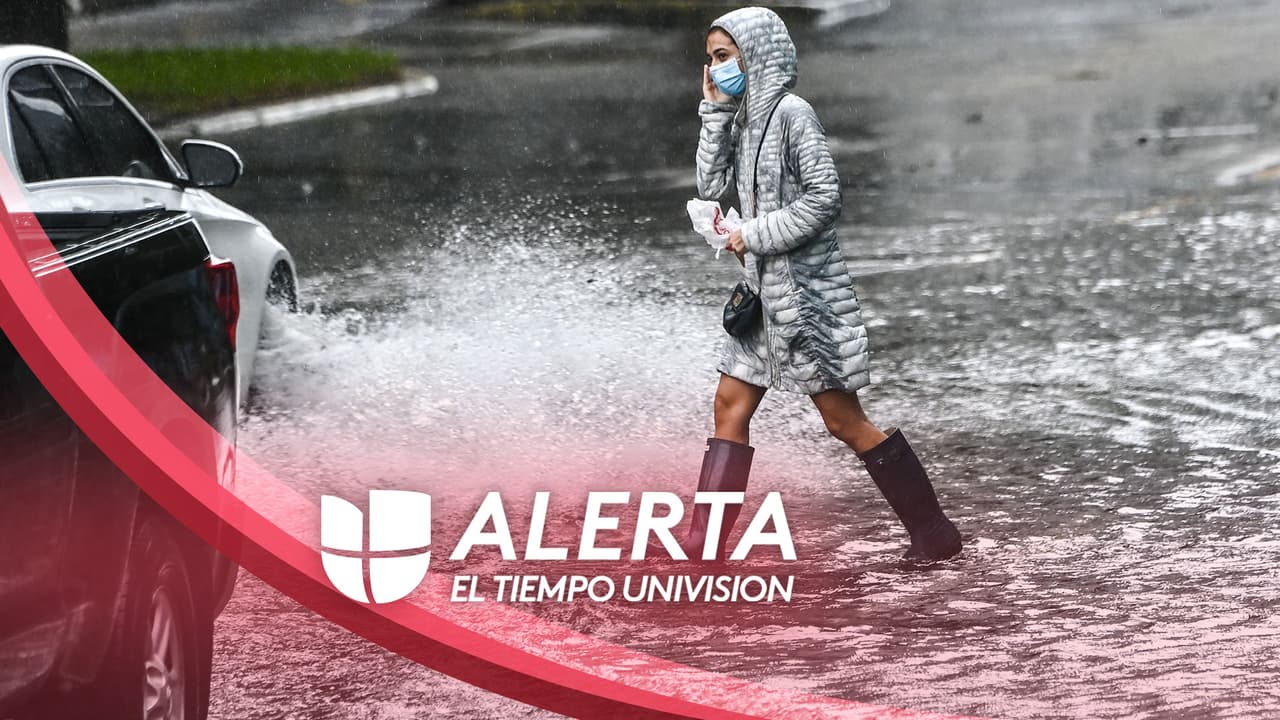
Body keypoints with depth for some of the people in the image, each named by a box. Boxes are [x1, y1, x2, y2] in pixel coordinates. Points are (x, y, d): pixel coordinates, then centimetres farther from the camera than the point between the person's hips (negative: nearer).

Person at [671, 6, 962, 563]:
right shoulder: (746, 119, 11)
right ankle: (703, 546, 8)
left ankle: (934, 533, 6)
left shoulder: (790, 113, -15)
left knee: (844, 420, -4)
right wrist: (714, 114, 1)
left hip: (807, 291, -9)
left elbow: (824, 198, -20)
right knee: (730, 406, 6)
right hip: (766, 292, 9)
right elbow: (712, 187, 6)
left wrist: (753, 236, -15)